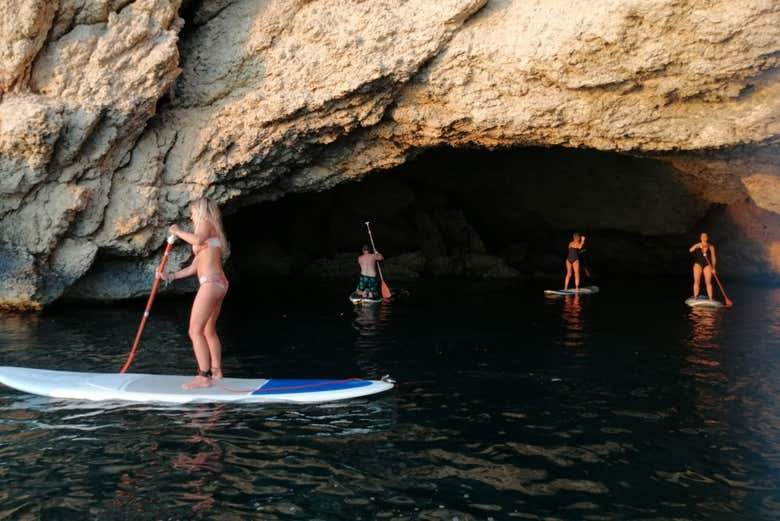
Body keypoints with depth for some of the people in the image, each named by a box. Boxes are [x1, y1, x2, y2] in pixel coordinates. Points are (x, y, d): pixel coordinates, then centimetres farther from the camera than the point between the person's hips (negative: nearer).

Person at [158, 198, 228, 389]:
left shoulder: (206, 223, 0)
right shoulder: (210, 234, 26)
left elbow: (197, 239, -25)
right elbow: (194, 267, 24)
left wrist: (177, 232, -9)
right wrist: (170, 276, 23)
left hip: (211, 283, -10)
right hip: (218, 283, 10)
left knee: (195, 331, -12)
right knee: (209, 331, 20)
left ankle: (204, 377, -15)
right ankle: (216, 371, 28)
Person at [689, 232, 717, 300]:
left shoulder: (711, 247, 4)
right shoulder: (697, 245, 6)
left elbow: (713, 258, 3)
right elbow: (690, 250, -11)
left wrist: (713, 268, -7)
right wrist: (696, 246, -27)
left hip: (707, 265, -1)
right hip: (698, 264, 1)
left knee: (708, 282, -8)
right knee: (696, 281, -6)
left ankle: (710, 299, -7)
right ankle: (695, 298, -5)